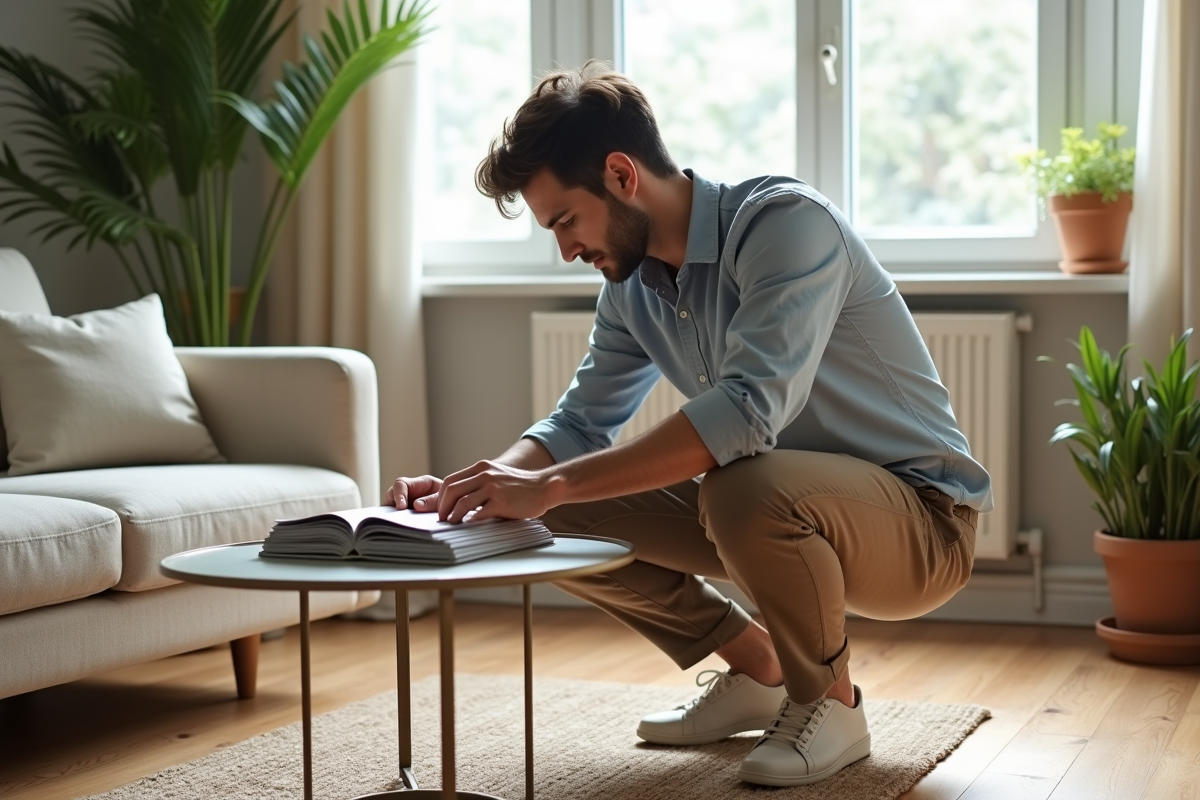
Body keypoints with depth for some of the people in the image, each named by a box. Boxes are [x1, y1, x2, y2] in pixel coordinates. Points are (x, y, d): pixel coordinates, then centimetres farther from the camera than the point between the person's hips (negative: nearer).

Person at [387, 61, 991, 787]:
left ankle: (830, 701, -9)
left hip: (922, 516, -8)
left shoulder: (786, 222, -23)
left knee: (745, 489, -38)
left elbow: (750, 408, -37)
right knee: (562, 518, -2)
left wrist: (550, 484, -37)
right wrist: (470, 489, -9)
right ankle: (757, 668, 15)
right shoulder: (632, 284, 2)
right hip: (775, 508, 8)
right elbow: (581, 421, 11)